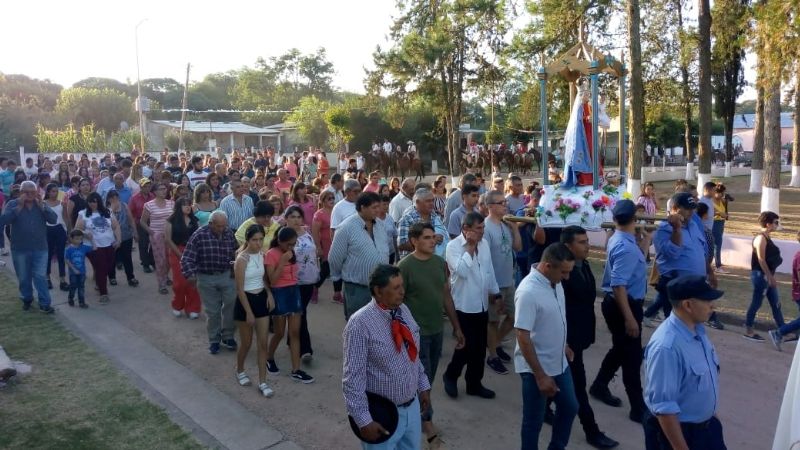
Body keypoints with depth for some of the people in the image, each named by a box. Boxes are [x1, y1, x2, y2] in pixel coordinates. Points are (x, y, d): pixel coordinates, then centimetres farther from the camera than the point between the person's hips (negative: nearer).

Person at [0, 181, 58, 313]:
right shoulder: (12, 204, -2)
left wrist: (41, 205, -19)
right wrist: (19, 207, -21)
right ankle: (27, 299, 30)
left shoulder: (41, 204, 4)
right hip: (20, 249, 0)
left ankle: (44, 304, 0)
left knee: (40, 276, -2)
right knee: (23, 278, 11)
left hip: (40, 248, 0)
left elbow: (54, 219, -10)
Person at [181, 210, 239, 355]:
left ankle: (227, 336, 24)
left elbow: (235, 251, 10)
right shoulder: (199, 235, -15)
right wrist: (190, 274, -29)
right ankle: (214, 340, 27)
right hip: (206, 279, -2)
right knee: (212, 311, 8)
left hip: (227, 275, 2)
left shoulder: (229, 233, -4)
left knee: (231, 306, 3)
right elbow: (187, 258, -16)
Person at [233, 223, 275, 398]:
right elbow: (239, 289, -17)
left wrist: (269, 294, 0)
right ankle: (239, 370, 39)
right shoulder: (242, 259, -18)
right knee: (247, 343, 10)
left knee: (263, 343, 4)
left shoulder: (262, 254, 1)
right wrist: (248, 312, -17)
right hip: (246, 300, -5)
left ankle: (262, 382, 13)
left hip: (261, 299, 5)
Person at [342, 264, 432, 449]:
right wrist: (363, 420, -20)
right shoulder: (361, 323, -22)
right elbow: (353, 377, -21)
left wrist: (423, 386, 14)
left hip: (412, 406, 7)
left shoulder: (404, 311, -1)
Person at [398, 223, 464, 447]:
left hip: (437, 330, 6)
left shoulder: (441, 263, 2)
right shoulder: (405, 266, -16)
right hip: (416, 332, -6)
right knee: (422, 379, 4)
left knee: (429, 378, 17)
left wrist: (457, 328, 12)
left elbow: (446, 296, 10)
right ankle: (428, 424, 18)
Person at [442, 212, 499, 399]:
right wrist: (469, 247, -22)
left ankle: (474, 384, 28)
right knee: (466, 347, -2)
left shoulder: (484, 243, 6)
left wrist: (496, 293, 17)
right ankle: (450, 375, 24)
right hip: (464, 306, -7)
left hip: (482, 305, 7)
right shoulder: (453, 246, -14)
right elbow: (461, 271, -27)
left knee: (480, 348, 13)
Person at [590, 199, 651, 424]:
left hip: (620, 303, 10)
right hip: (623, 305, -10)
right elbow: (618, 285, -30)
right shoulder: (626, 247, -25)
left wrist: (644, 244, 18)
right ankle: (638, 408, 13)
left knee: (621, 349, 23)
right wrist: (629, 318, -29)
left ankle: (600, 386, 39)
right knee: (632, 356, 1)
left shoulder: (618, 240, 5)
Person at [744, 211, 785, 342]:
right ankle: (748, 331, 7)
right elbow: (761, 260, -20)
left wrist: (771, 276, 18)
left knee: (776, 304, 13)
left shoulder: (767, 237, 13)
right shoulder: (761, 238, -16)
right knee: (756, 303, -2)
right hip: (761, 275, -10)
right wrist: (769, 276, -20)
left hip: (767, 275, 10)